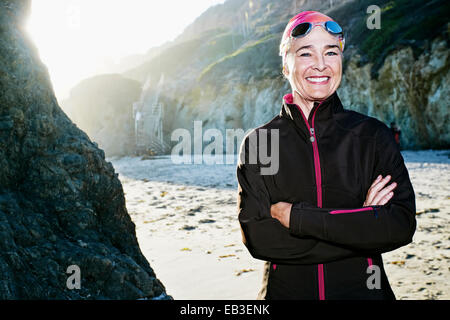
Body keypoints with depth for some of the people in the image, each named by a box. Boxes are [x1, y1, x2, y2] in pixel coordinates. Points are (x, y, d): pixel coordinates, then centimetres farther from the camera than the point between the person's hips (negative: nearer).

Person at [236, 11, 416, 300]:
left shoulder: (373, 135, -5)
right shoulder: (258, 142, -7)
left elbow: (402, 225, -15)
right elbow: (257, 238, -15)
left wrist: (296, 216, -20)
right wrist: (359, 224, -19)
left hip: (364, 289, 1)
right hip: (286, 290, 0)